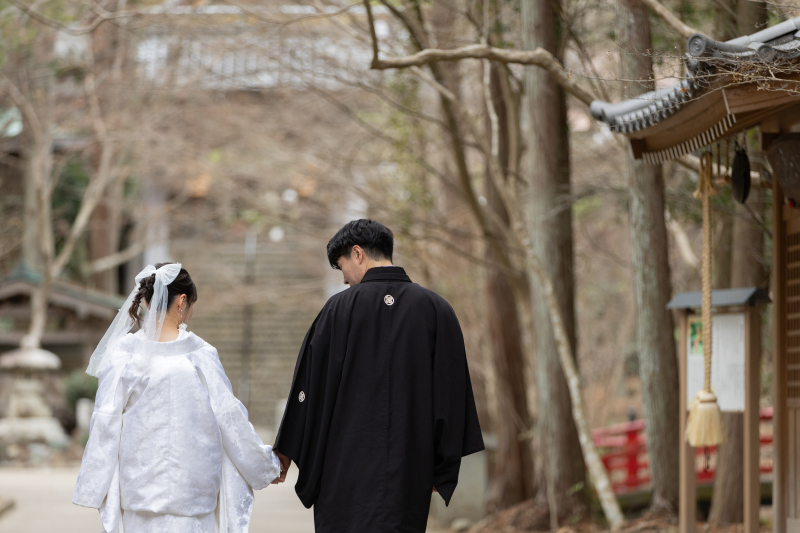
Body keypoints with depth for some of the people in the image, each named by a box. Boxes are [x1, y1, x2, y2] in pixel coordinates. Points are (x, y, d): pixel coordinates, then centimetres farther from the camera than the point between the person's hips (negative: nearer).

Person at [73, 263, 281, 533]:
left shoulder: (123, 353, -5)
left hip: (140, 478, 2)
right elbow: (229, 416, -3)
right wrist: (266, 465, 10)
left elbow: (106, 422, -4)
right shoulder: (200, 354, -8)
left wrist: (94, 486, 2)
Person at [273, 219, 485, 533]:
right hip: (410, 469, 2)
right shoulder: (436, 310, 4)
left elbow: (310, 382, 0)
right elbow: (452, 392, 4)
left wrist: (286, 449, 11)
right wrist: (440, 470, 11)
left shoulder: (341, 307, -3)